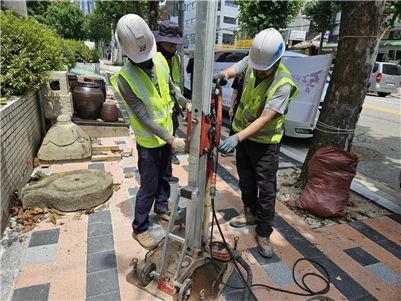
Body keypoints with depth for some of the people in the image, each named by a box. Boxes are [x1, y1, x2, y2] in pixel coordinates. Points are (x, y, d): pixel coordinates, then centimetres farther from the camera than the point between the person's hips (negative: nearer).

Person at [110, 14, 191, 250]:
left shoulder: (160, 60, -7)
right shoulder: (125, 79, -26)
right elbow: (144, 118, -25)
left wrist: (185, 102, -2)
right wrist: (171, 140, -27)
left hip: (167, 132, 7)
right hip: (148, 140, -6)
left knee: (165, 175, 22)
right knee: (149, 186, 3)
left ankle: (162, 209, 46)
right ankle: (140, 228, 25)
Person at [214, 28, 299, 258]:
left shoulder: (283, 84, -27)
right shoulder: (251, 62, -9)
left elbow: (265, 119, -32)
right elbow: (234, 70, 6)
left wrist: (237, 137, -43)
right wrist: (223, 75, -20)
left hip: (265, 141, -6)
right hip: (243, 133, 6)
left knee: (266, 188, 1)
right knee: (246, 178, 20)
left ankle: (264, 233, 17)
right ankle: (251, 213, 42)